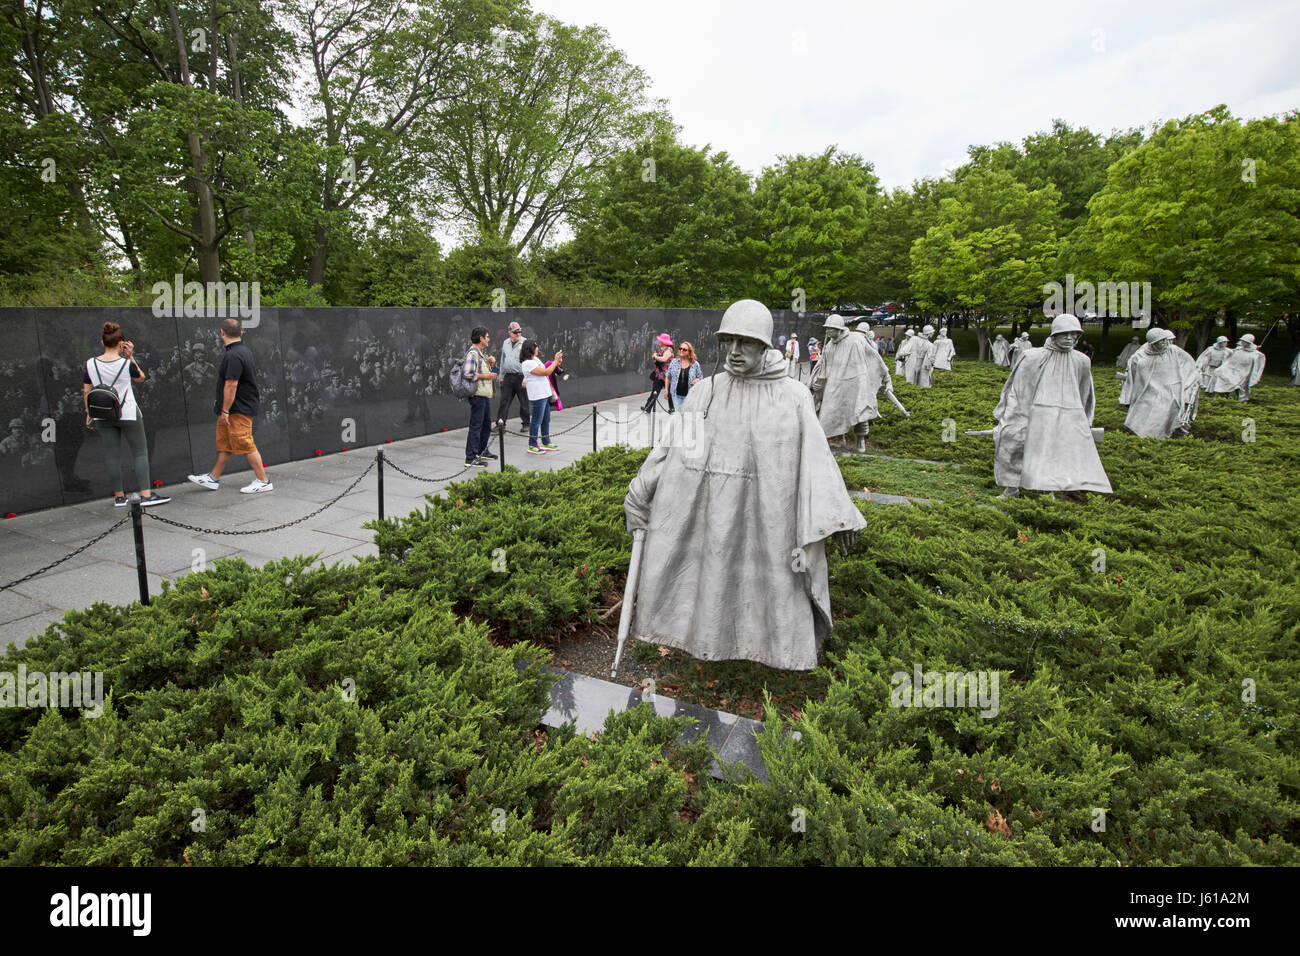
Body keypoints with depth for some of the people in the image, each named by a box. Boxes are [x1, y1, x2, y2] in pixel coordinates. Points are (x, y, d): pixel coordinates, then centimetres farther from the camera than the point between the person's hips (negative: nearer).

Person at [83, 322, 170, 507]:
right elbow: (141, 378, 8)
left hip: (103, 416, 4)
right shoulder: (126, 364, -12)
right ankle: (146, 495, -3)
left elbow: (86, 392, 4)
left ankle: (119, 496, 14)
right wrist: (131, 357, 4)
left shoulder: (91, 364, -2)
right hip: (128, 414, -4)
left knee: (112, 455, 8)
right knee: (140, 452, 2)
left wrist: (89, 414, 14)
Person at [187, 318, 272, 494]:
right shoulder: (245, 350, 12)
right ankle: (213, 479, 26)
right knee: (224, 444, 16)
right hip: (240, 406, 10)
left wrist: (225, 410, -19)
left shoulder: (233, 356, -21)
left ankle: (263, 481, 1)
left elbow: (231, 385, -24)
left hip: (239, 409, -10)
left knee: (245, 445, -5)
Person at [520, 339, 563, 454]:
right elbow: (546, 372, -19)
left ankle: (546, 443, 26)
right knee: (536, 421, -4)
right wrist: (555, 361, -11)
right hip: (537, 396, -10)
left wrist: (556, 363, 9)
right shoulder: (527, 363, -17)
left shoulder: (536, 359, 14)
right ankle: (532, 446, 4)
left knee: (546, 420, 16)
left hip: (545, 394, 10)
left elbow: (546, 369, 24)